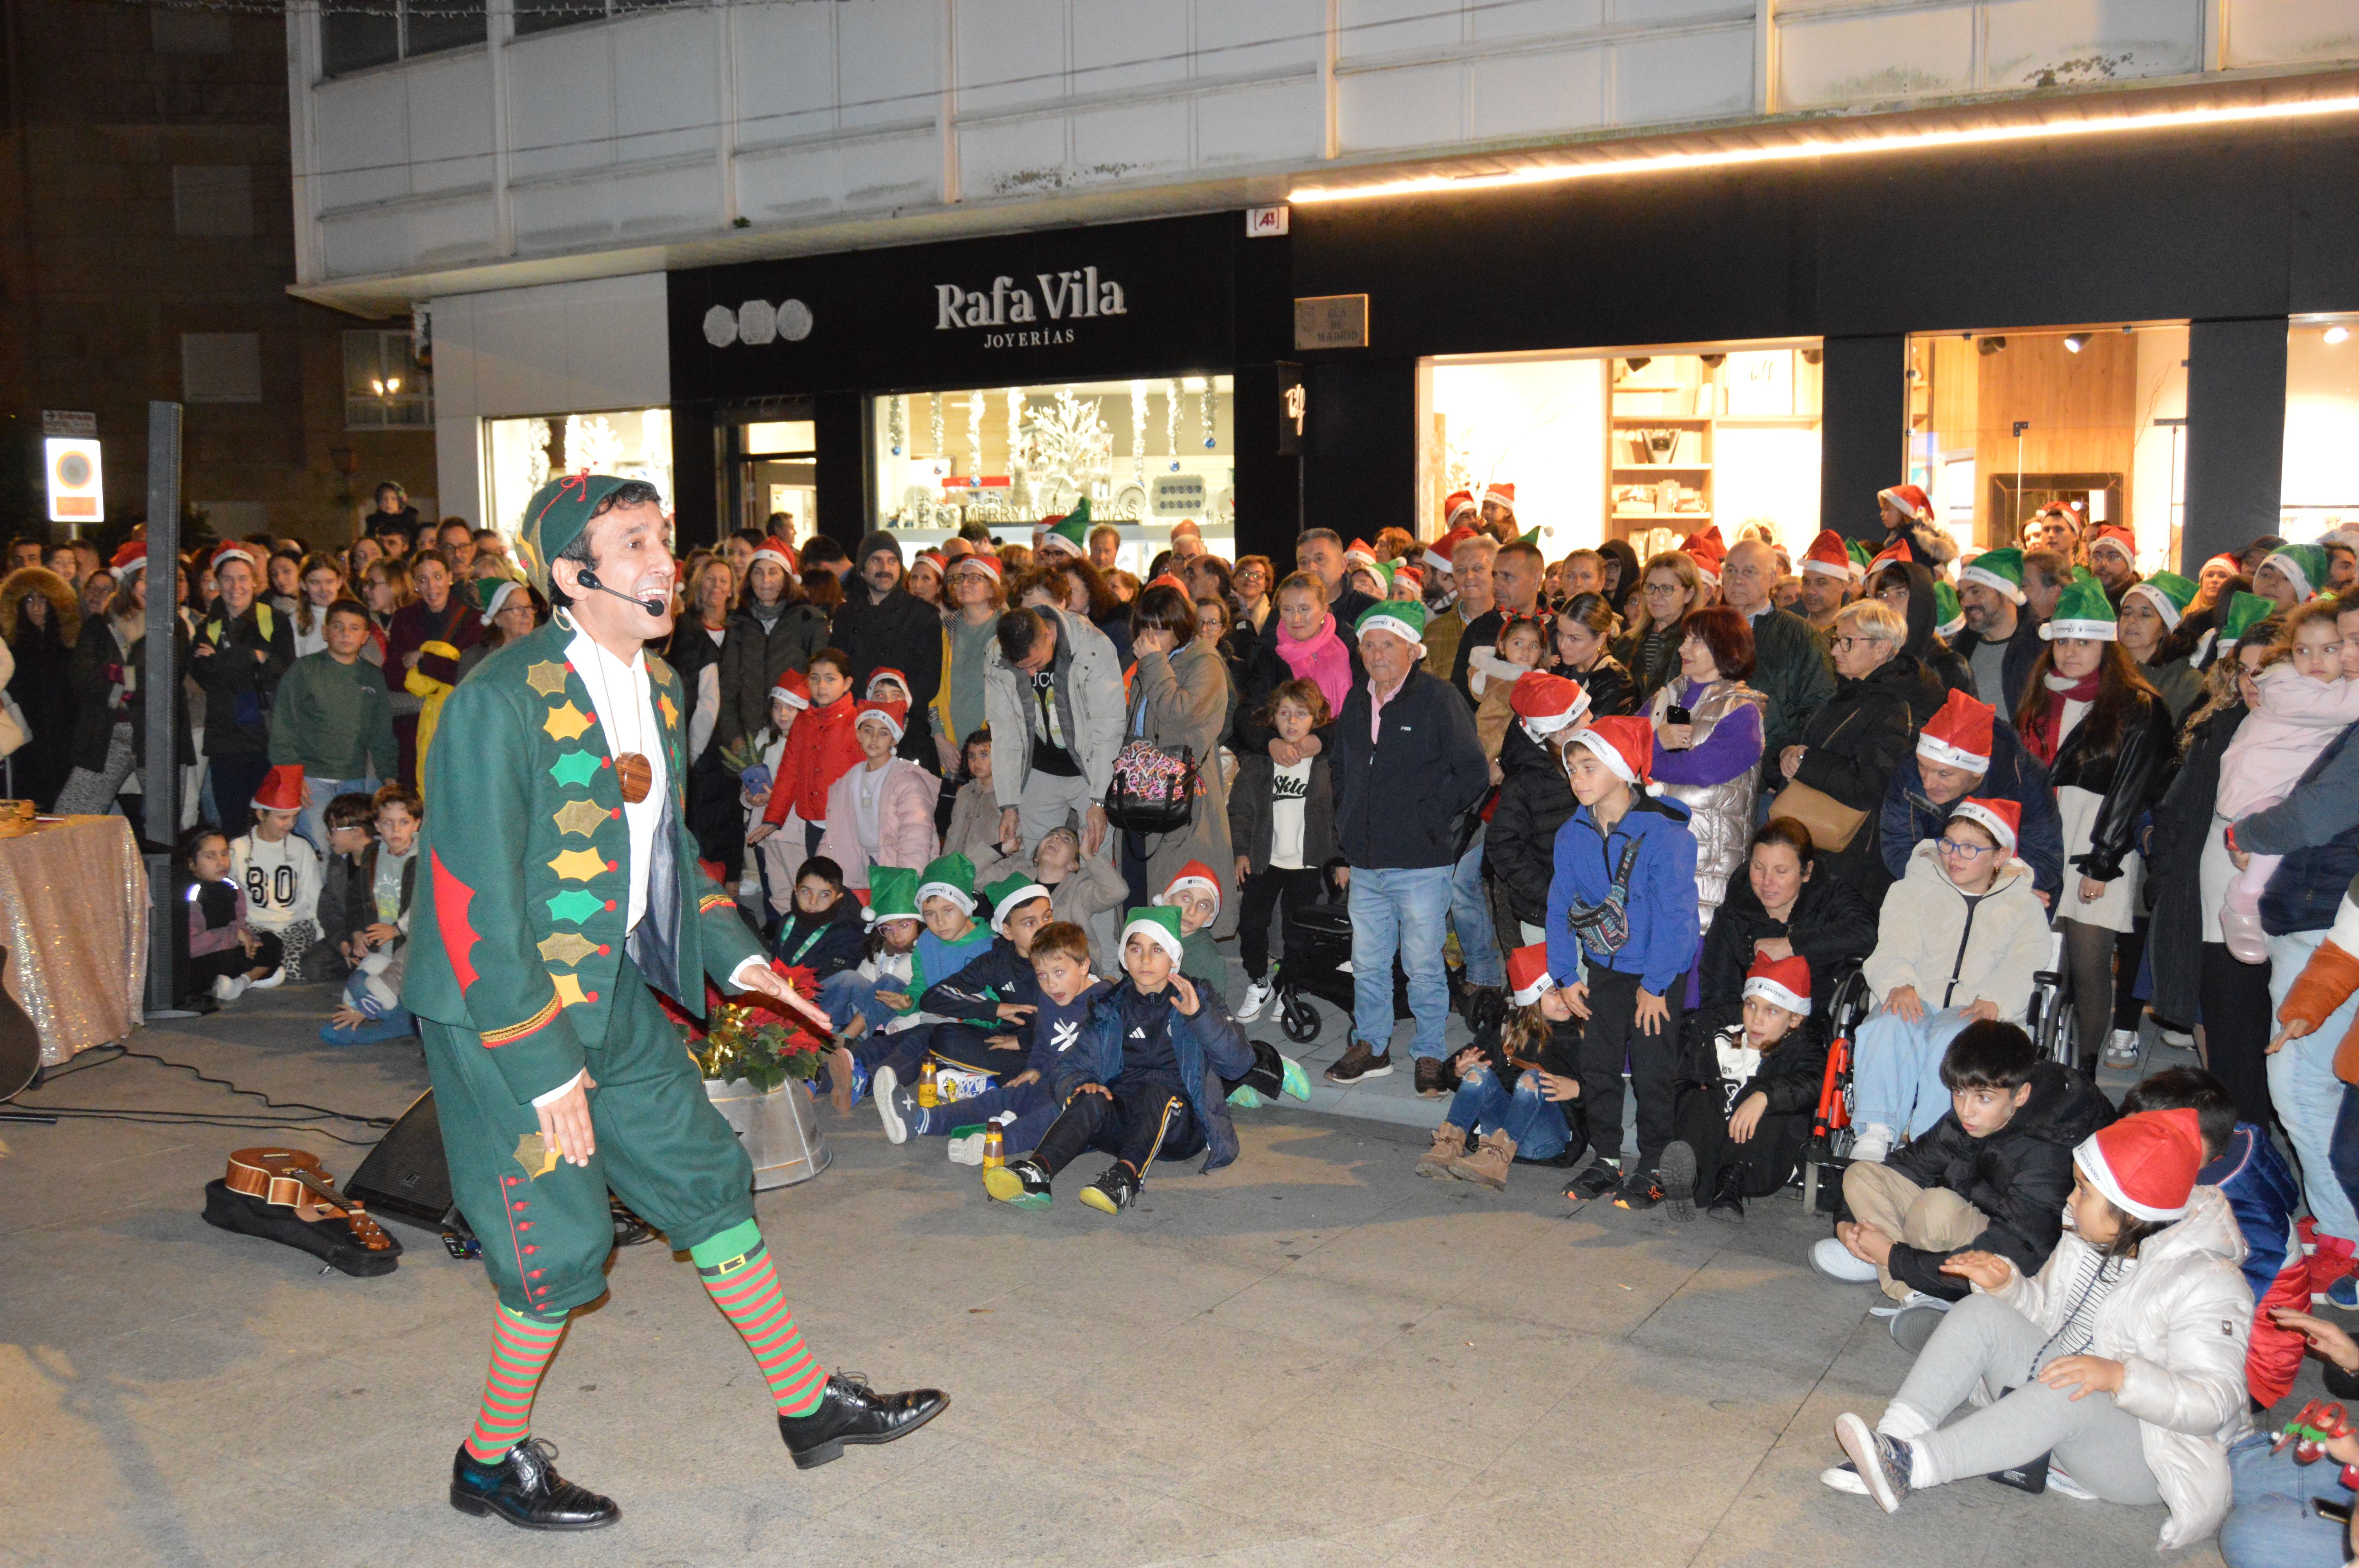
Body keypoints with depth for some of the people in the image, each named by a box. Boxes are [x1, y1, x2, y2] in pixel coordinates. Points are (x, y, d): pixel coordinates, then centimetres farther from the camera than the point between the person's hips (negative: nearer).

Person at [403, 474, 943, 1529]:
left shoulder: (657, 688, 5)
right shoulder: (501, 704, -21)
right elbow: (477, 902, -21)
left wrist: (733, 955, 7)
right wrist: (547, 1070, -20)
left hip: (615, 994, 8)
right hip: (504, 1011, -8)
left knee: (707, 1181, 12)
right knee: (564, 1237, 2)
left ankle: (808, 1404, 27)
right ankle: (493, 1462, 26)